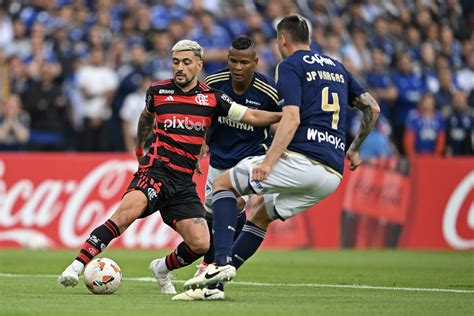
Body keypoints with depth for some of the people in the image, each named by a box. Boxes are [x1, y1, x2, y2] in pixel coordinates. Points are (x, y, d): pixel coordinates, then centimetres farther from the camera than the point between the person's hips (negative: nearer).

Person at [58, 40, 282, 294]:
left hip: (183, 182, 3)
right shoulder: (158, 91, 6)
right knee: (126, 214, -31)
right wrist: (140, 146, 36)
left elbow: (252, 116, 5)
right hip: (156, 171, -3)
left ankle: (162, 269, 22)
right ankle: (77, 266, -33)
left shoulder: (211, 98, 6)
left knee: (201, 245, -9)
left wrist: (284, 115, -7)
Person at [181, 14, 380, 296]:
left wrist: (268, 162, -19)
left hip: (301, 160, -8)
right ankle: (215, 281, 18)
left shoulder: (291, 66, 0)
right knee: (262, 217, 24)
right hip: (333, 175, 8)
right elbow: (373, 108, 25)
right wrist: (355, 149, 36)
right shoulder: (336, 67, 23)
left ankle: (222, 262, -10)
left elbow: (292, 119, -14)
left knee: (224, 183, 7)